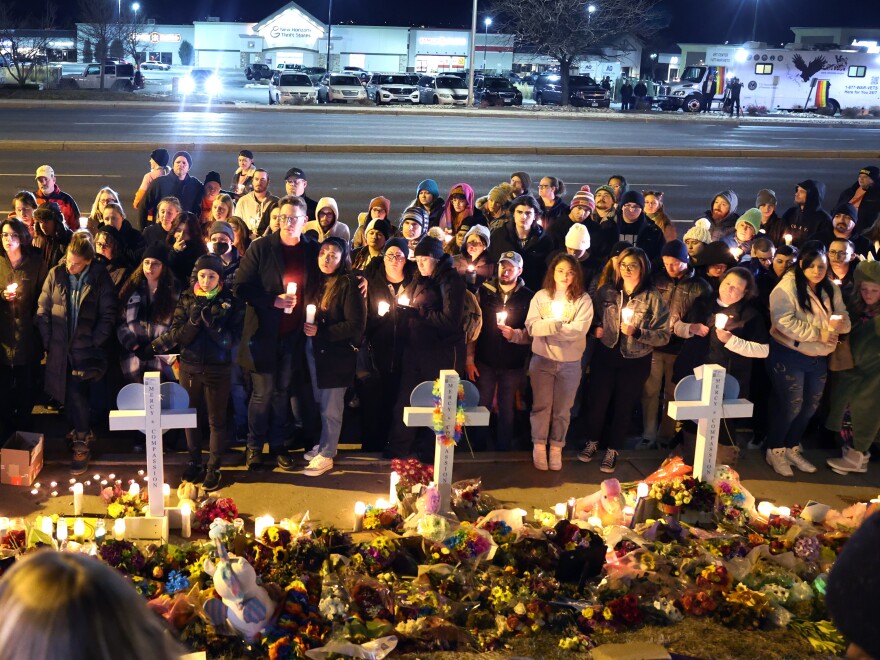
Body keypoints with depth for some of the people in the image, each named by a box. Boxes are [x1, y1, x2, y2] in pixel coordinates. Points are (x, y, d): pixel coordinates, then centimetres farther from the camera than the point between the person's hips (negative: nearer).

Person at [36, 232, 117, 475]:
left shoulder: (100, 278, -5)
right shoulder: (56, 275, 2)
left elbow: (108, 316, -3)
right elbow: (42, 311, 5)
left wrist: (94, 343, -9)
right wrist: (48, 342, 0)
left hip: (86, 349, -3)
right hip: (60, 349, 3)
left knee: (76, 394, -9)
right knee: (67, 395, 9)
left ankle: (81, 444, 5)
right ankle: (82, 431, 30)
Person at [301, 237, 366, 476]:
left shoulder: (348, 285, -11)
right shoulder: (315, 282, 9)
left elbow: (356, 324, -16)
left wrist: (321, 332, -19)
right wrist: (306, 327, -2)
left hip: (337, 352, -6)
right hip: (314, 349, 6)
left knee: (331, 407, -1)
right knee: (320, 401, 13)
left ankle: (326, 455, 8)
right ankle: (324, 444, 27)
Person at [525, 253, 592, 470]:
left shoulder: (583, 300, -4)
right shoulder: (540, 296, 1)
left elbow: (579, 330, -16)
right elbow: (531, 327, -10)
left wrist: (547, 327, -15)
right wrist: (557, 324, -22)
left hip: (570, 363, 0)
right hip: (542, 360, 1)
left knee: (562, 409, 9)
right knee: (541, 404, 7)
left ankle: (556, 448, 22)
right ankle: (539, 446, 20)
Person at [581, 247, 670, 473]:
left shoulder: (653, 298, -11)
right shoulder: (606, 292, -3)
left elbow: (663, 336, -13)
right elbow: (593, 317, 14)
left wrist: (637, 332, -25)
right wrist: (596, 327, -6)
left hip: (635, 361, -2)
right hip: (605, 356, 2)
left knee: (623, 406, 12)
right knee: (597, 401, 9)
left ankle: (612, 450, 30)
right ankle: (592, 442, 33)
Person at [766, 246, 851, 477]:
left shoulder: (832, 289, 6)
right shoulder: (787, 287, -15)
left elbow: (845, 320, 5)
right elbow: (784, 321, -26)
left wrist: (839, 323, -20)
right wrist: (817, 334, -25)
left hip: (819, 358, 7)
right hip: (789, 356, -7)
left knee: (810, 406, 14)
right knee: (790, 406, -3)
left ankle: (792, 449, 32)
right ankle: (775, 451, 16)